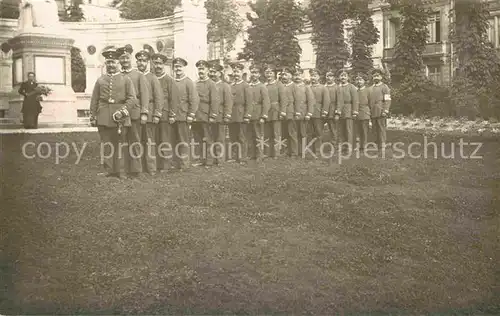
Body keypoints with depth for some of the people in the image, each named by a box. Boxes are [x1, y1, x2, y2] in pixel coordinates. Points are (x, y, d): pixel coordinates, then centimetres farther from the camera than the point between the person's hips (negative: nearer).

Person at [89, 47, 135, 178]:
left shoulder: (126, 79, 8)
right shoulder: (100, 80, 13)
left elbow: (132, 98, 0)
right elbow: (94, 100, 12)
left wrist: (123, 111, -13)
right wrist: (92, 117, 5)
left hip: (120, 118, -2)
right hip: (104, 118, 2)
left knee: (120, 146, 0)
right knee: (106, 145, 1)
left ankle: (119, 171, 6)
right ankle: (109, 171, 5)